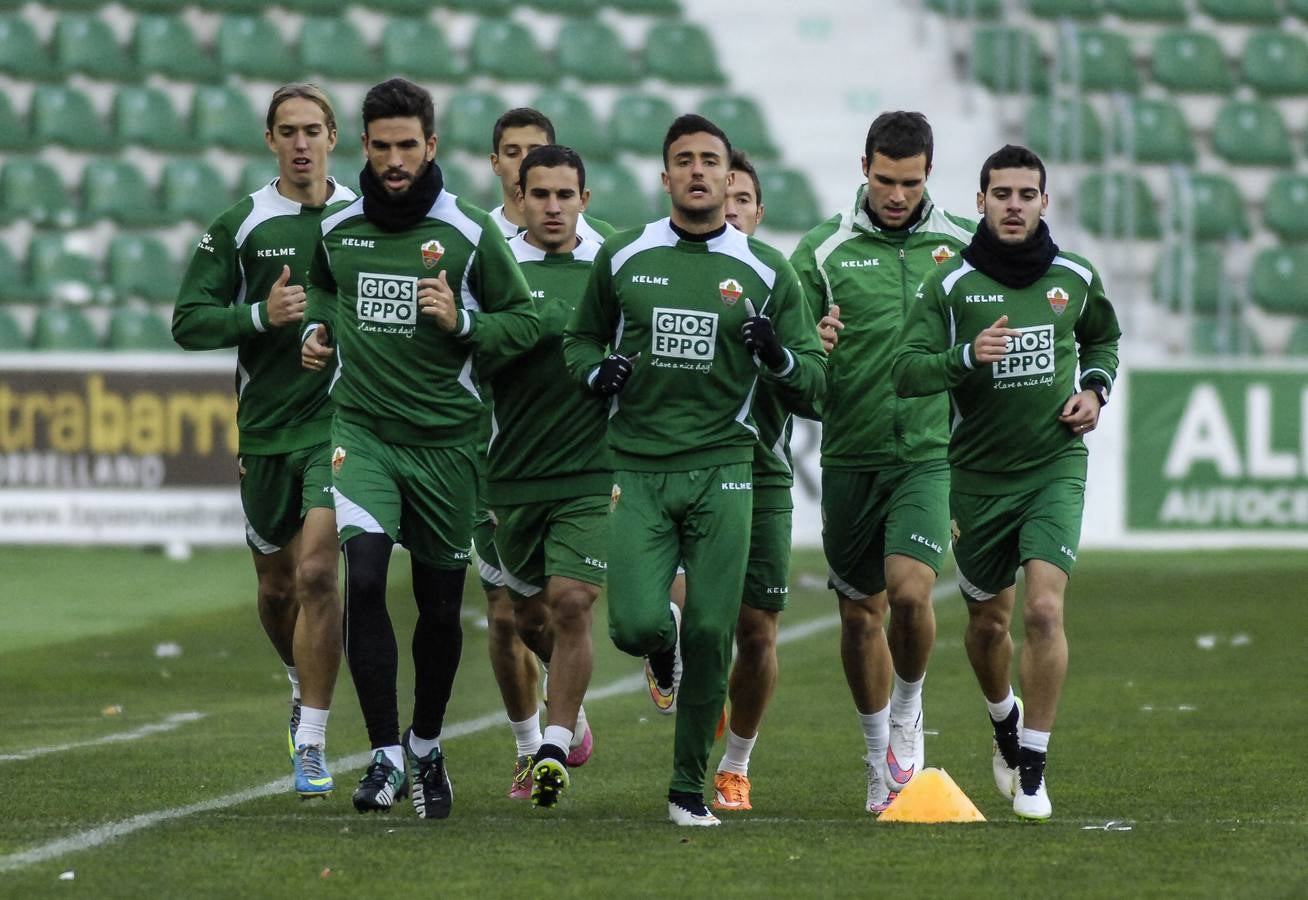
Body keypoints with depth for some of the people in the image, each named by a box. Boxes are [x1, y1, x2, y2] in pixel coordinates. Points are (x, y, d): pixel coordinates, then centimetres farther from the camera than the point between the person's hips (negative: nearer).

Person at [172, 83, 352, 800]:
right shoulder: (240, 226, 1)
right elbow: (187, 322, -1)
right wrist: (261, 316, -16)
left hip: (340, 421, -2)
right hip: (265, 426, 2)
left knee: (317, 572, -17)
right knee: (277, 586, 13)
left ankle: (311, 743, -13)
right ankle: (304, 688, 43)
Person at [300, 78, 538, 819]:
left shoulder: (469, 233, -5)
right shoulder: (338, 228, 4)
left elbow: (524, 321, 0)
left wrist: (463, 322, -16)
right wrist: (317, 329, 6)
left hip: (444, 439, -1)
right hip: (362, 430, 1)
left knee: (441, 606, 8)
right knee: (364, 579, -19)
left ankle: (427, 747, 31)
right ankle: (387, 757, -13)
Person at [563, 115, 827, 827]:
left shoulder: (765, 272, 5)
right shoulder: (622, 259, 7)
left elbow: (813, 378, 7)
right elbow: (580, 338, 21)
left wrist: (777, 355, -15)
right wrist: (596, 369, -2)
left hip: (721, 471, 0)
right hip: (637, 470, 0)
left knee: (711, 636, -5)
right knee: (637, 626, -14)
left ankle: (689, 787, 10)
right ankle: (664, 646, 26)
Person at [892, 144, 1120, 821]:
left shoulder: (1075, 278, 2)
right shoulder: (950, 284, -6)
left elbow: (1103, 339, 22)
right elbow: (906, 372, -13)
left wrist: (1095, 390, 3)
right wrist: (967, 357, -30)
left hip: (1055, 467, 0)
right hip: (978, 474, 0)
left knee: (1044, 610, -17)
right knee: (988, 621, 13)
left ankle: (1032, 767, -8)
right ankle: (1004, 719, 45)